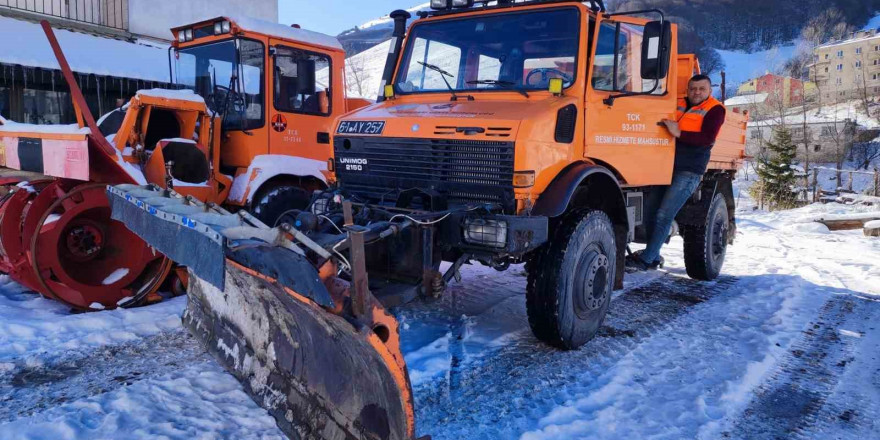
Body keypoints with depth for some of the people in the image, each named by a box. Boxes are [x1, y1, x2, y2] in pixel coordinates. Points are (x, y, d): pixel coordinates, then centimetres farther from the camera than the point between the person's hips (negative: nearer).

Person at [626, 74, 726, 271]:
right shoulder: (679, 105, 17)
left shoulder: (714, 109, 0)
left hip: (689, 171, -6)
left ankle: (646, 259, -5)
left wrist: (679, 133, -25)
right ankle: (654, 256, 18)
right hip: (667, 166, 6)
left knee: (664, 215, -11)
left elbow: (708, 138, -15)